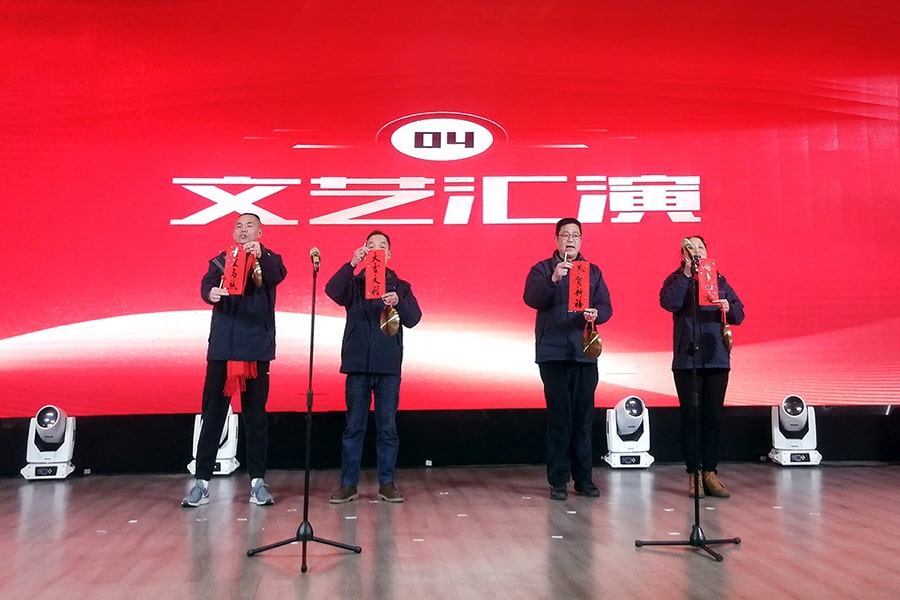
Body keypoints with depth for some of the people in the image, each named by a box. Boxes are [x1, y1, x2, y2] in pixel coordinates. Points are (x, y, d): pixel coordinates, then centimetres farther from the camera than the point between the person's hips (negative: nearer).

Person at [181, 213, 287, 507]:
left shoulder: (269, 259, 8)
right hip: (222, 346, 1)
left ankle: (258, 481, 8)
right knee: (212, 413, 1)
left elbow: (277, 276, -14)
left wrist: (260, 256, -33)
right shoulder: (220, 260, 12)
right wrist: (211, 293, -29)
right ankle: (202, 481, 7)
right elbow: (206, 284, -5)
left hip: (256, 346, -1)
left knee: (256, 414, 3)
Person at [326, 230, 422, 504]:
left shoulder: (400, 286, 10)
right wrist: (352, 263, -22)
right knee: (353, 427, 4)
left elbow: (413, 319, -3)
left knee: (387, 428, 5)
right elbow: (331, 290, -12)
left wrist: (398, 303, -23)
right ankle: (348, 484, 12)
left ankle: (387, 483, 14)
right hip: (358, 364, 0)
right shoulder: (354, 283, 9)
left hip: (389, 367, 1)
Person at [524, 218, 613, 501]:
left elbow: (606, 306, 8)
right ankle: (558, 480, 7)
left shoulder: (593, 271, 14)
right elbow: (531, 299, -11)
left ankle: (583, 478, 15)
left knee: (584, 417, 5)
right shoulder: (543, 268, 5)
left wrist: (596, 313, -13)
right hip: (553, 353, -3)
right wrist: (553, 279, -26)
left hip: (585, 353, 3)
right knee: (559, 417, -2)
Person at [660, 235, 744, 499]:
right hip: (686, 360, -3)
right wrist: (686, 273, -15)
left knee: (713, 418, 5)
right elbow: (669, 303, -16)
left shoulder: (719, 280, 14)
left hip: (717, 358, 3)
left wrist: (728, 308, -11)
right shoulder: (676, 280, 5)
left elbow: (739, 315, 10)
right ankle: (693, 474, 7)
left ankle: (710, 472, 12)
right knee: (690, 417, 0)